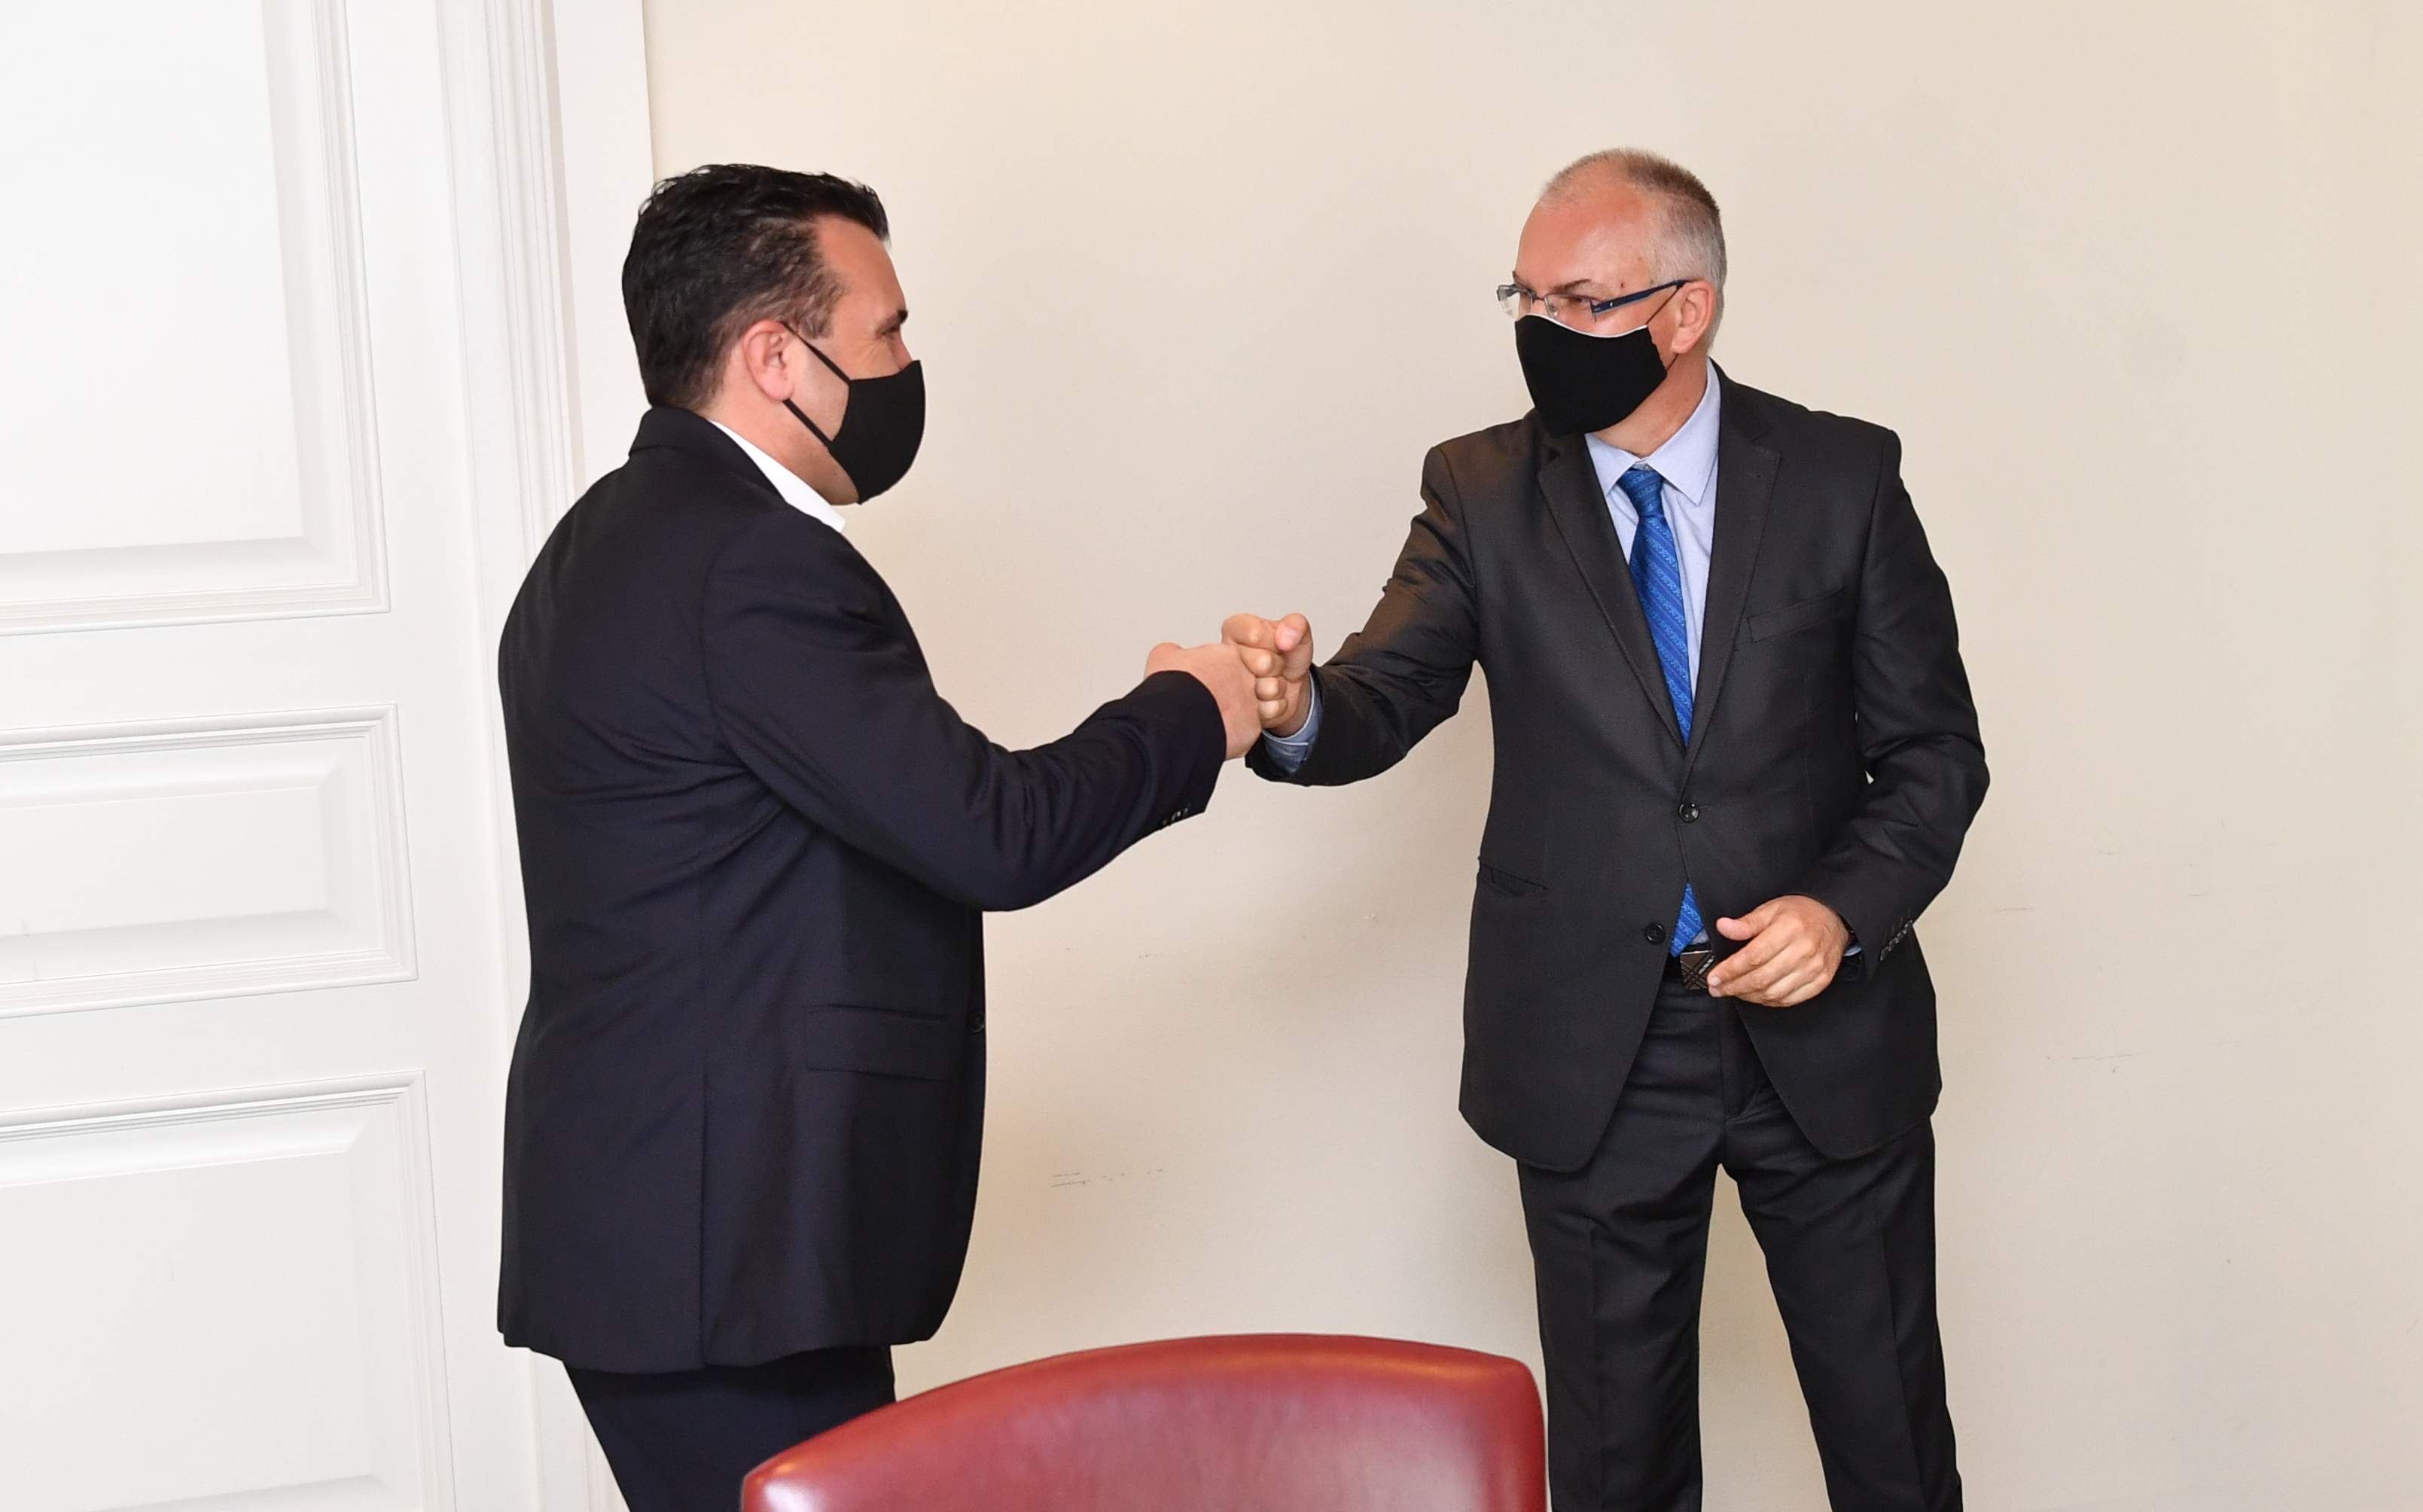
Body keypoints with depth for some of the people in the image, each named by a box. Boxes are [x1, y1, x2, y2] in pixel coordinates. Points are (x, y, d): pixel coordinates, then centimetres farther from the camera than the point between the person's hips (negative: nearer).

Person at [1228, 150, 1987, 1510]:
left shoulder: (1843, 478, -4)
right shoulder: (1483, 493, -1)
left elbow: (1934, 750, 0)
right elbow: (1392, 696, -12)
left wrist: (1848, 908, -16)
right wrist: (1299, 709, -35)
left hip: (1826, 1034, 0)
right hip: (1595, 1056, 1)